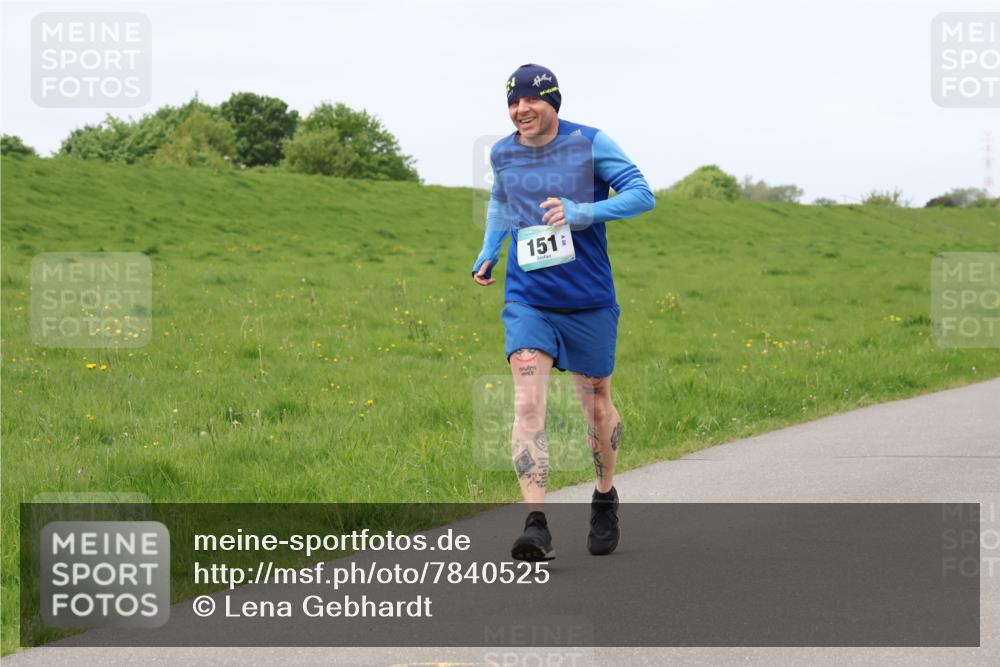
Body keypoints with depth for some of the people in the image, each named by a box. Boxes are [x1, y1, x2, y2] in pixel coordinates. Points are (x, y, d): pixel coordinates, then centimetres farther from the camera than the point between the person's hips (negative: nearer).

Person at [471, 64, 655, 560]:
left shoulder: (590, 144, -7)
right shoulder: (502, 154, 5)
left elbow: (641, 194, -11)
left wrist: (582, 212, -25)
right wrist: (488, 253, 14)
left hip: (589, 300, -1)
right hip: (527, 300, 1)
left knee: (596, 404, 12)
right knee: (527, 403, -16)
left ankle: (605, 497, 39)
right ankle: (535, 525, -22)